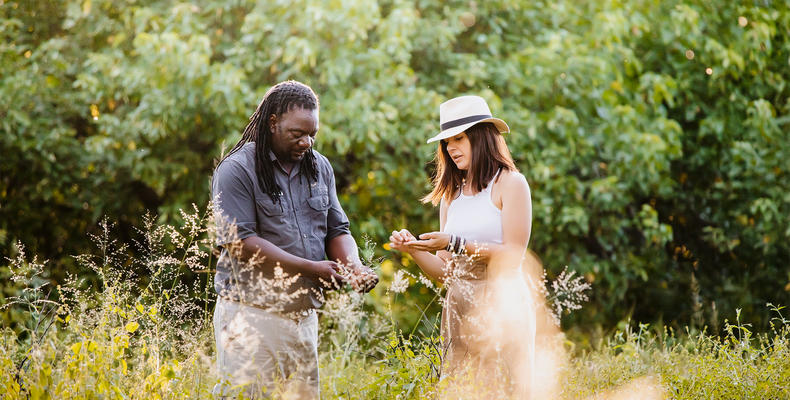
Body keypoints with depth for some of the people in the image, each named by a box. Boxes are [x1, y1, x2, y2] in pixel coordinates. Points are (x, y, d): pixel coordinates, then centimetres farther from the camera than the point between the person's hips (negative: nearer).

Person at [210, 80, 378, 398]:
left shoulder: (319, 167, 13)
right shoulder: (237, 170, -7)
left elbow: (337, 229, 16)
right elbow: (241, 243, -15)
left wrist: (354, 266, -7)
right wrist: (312, 268, -18)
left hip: (304, 312, 6)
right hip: (250, 313, -6)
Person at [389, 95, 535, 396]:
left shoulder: (510, 183, -2)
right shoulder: (451, 195, 16)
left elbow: (513, 256, -12)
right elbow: (444, 273, 14)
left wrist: (455, 244, -17)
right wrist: (413, 249, -3)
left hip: (503, 306, -5)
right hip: (458, 311, 5)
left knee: (507, 392, -8)